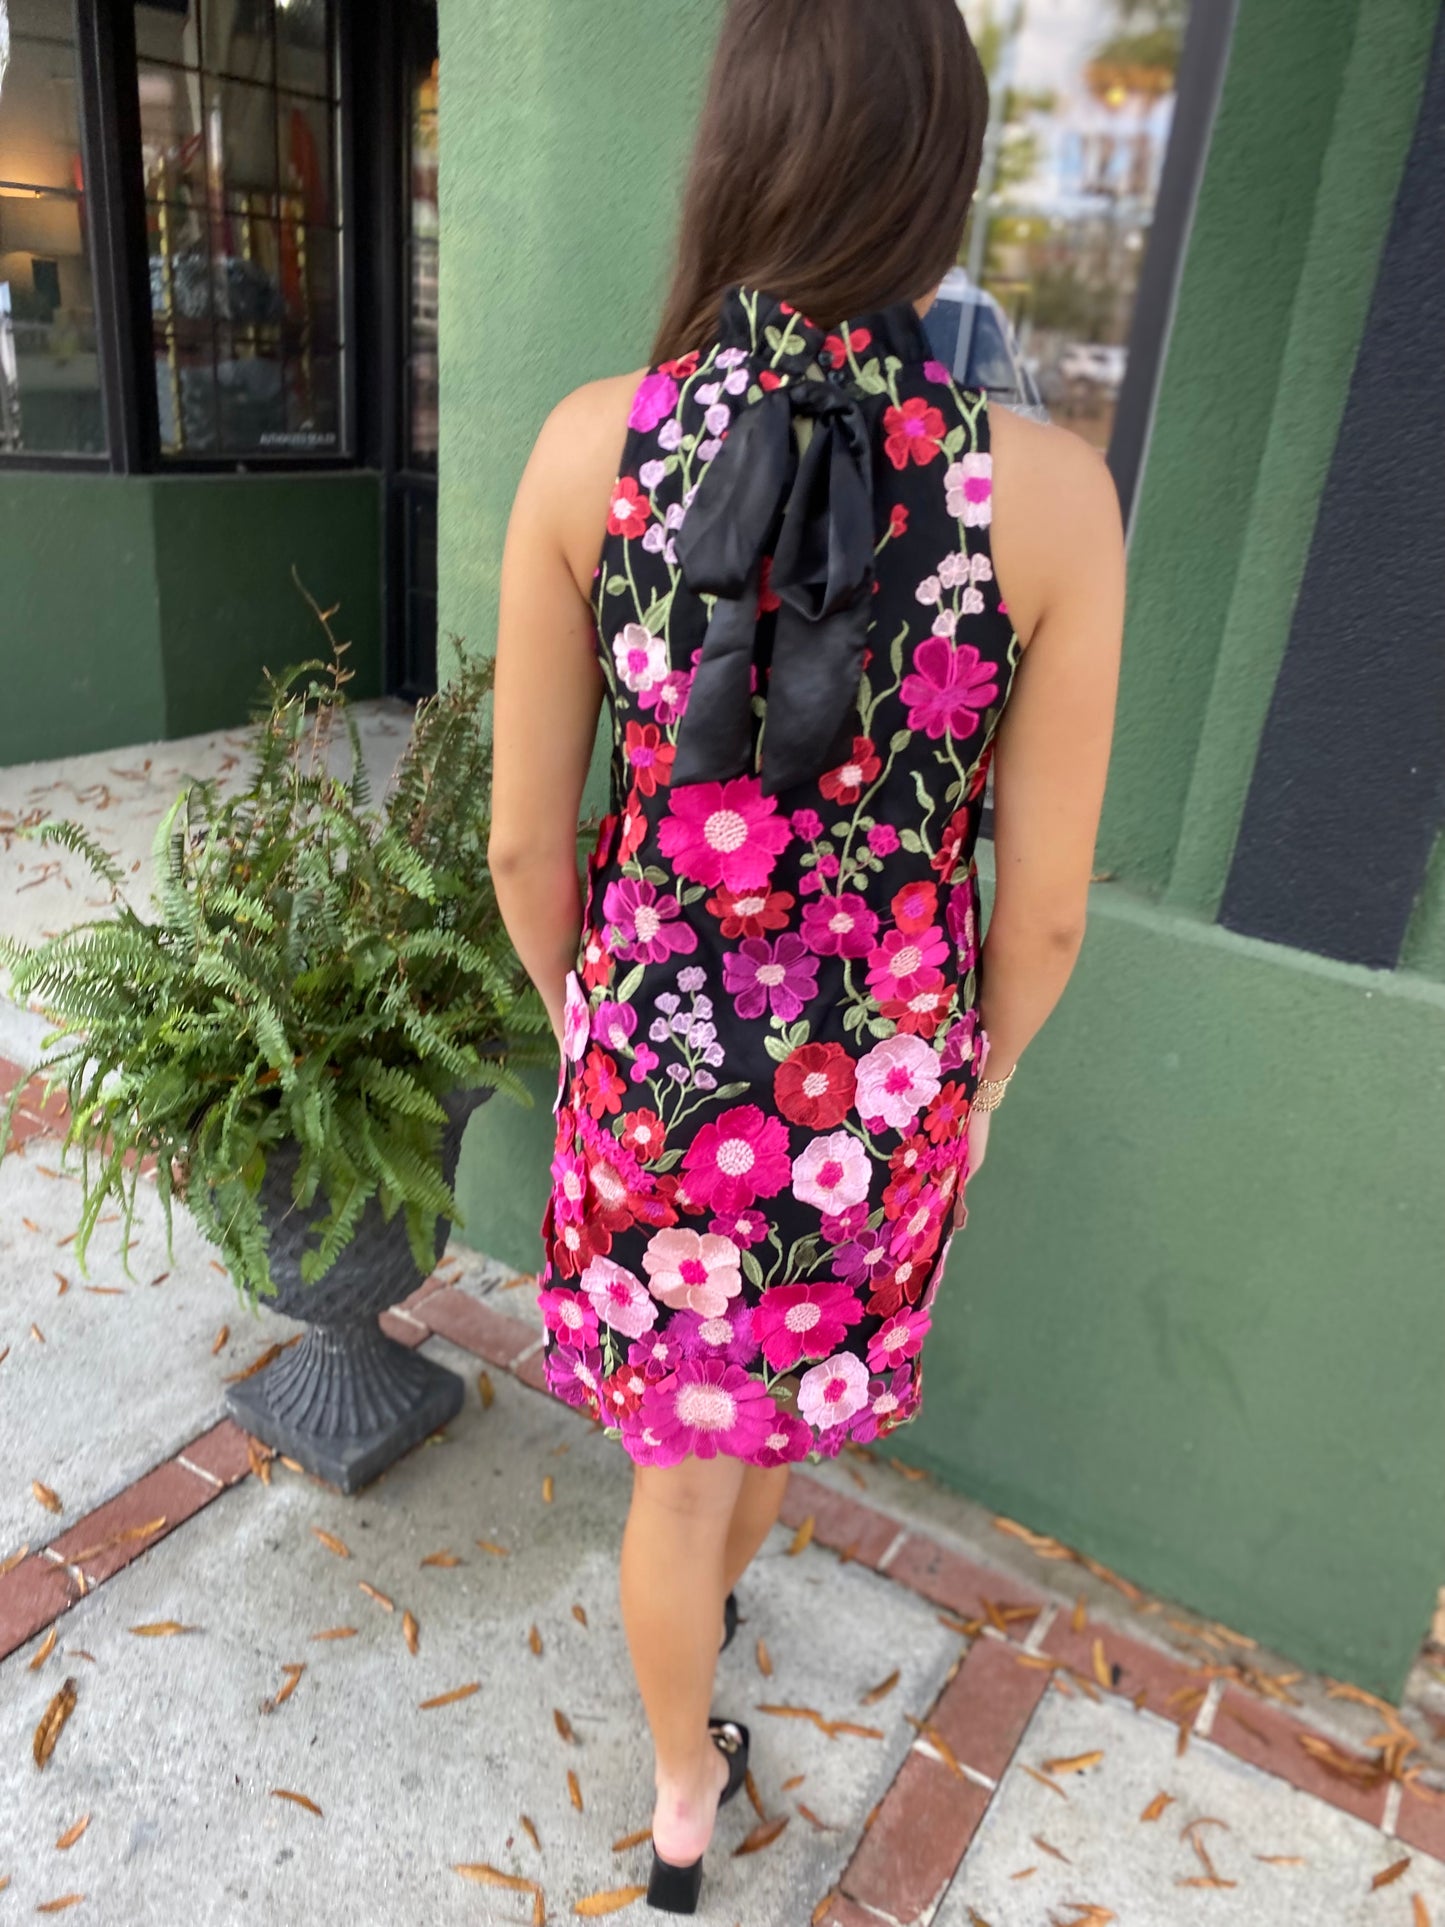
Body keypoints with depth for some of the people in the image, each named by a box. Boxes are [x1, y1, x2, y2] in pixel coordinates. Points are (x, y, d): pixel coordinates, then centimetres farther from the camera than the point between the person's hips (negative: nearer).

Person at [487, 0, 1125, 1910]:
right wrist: (970, 1080, 8)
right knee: (795, 1375, 33)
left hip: (663, 1065, 0)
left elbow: (526, 836, -9)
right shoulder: (1050, 491, -18)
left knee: (679, 1428, 24)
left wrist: (586, 1023, 10)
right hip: (877, 1085, 1)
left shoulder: (592, 446, -16)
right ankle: (716, 1585, 67)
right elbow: (1047, 902, -12)